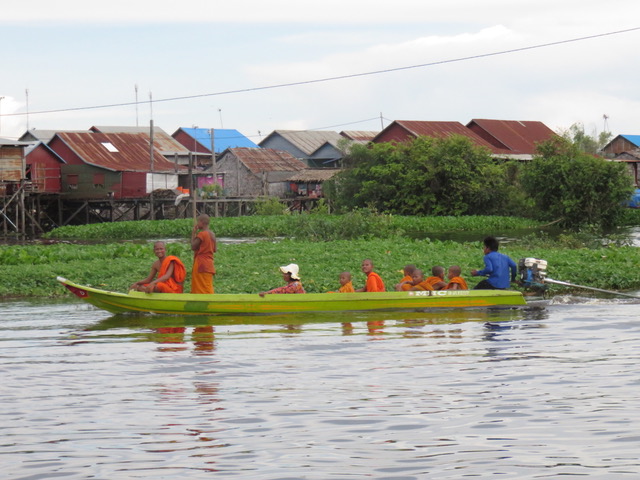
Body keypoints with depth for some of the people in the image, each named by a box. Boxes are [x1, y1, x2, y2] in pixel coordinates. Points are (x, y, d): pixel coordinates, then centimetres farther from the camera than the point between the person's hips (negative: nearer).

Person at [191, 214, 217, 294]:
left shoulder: (201, 234, -14)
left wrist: (193, 233, -4)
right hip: (209, 265, 8)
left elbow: (193, 246, -11)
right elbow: (215, 250, 12)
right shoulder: (212, 234, 10)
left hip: (201, 265, -8)